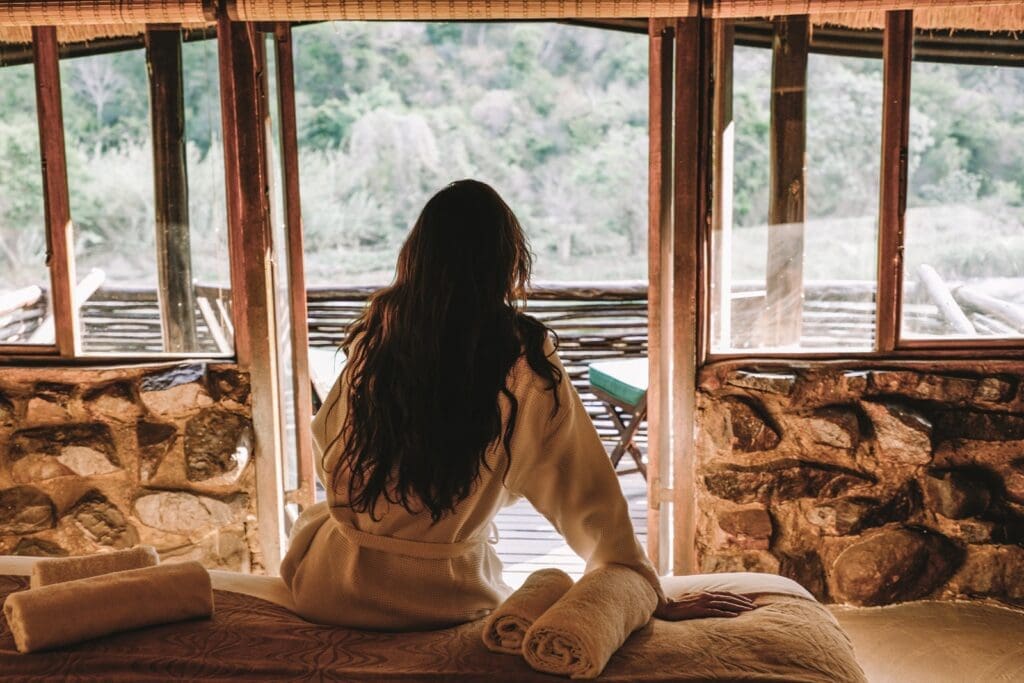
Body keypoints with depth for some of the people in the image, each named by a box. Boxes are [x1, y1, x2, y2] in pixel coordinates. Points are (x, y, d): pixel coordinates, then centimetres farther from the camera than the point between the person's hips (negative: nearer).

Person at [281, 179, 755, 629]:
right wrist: (655, 598, -5)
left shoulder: (376, 331, -8)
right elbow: (582, 491, -14)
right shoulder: (523, 357, -16)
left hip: (336, 590, 1)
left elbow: (325, 451, 5)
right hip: (446, 600, 0)